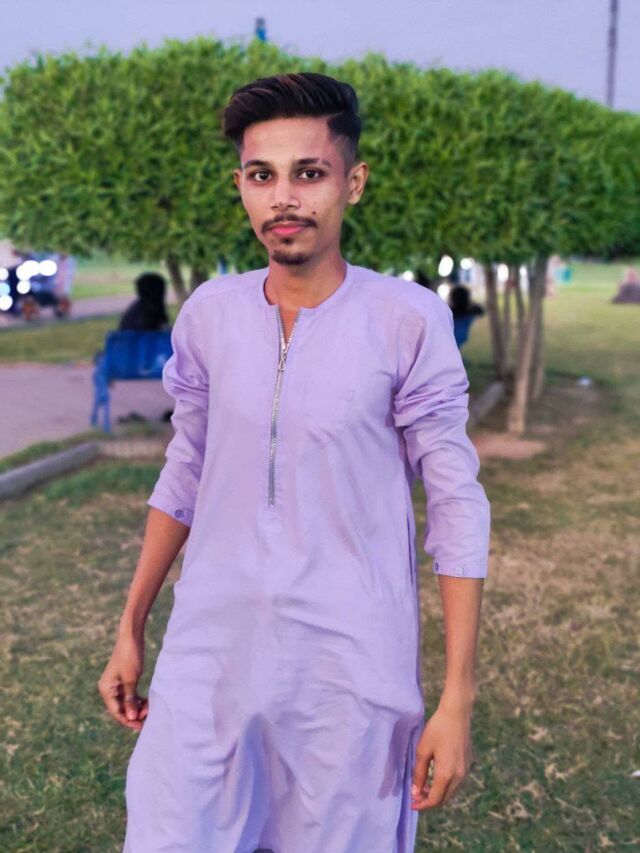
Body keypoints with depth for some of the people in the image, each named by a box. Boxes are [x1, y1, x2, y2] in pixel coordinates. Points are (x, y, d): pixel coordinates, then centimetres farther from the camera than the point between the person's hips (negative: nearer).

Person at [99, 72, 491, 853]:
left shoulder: (409, 322, -11)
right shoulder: (208, 313, 1)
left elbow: (457, 508, -8)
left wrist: (457, 699, -10)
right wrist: (130, 629, 13)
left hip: (350, 669, -3)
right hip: (207, 654, 3)